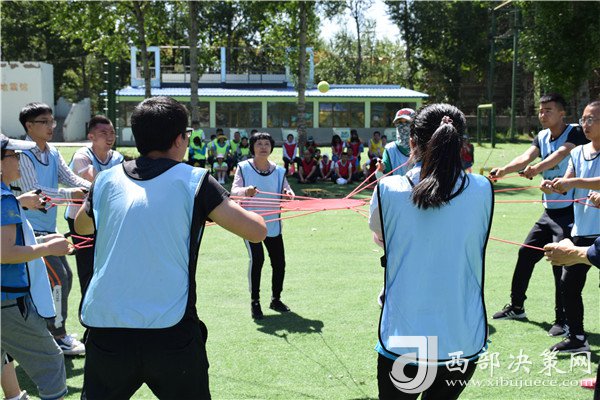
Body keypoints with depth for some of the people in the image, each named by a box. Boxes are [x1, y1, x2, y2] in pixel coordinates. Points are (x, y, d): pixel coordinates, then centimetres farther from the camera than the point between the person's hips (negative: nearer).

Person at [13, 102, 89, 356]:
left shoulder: (53, 153, 9)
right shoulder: (24, 155, -15)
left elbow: (71, 179, 0)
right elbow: (33, 192, -23)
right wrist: (69, 194, -27)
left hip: (47, 227, 9)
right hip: (30, 228, -9)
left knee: (64, 277, 14)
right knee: (58, 278, -11)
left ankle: (52, 330, 29)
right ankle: (58, 337, 0)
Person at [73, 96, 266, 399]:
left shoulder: (106, 180, 8)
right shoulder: (194, 181, -3)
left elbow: (81, 226, 27)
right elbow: (257, 231, -1)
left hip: (105, 332, 3)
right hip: (173, 337, -2)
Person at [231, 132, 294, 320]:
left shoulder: (278, 170, 3)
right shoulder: (244, 168, -5)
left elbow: (286, 190, 0)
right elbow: (234, 190, -13)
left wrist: (288, 193, -25)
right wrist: (245, 191, -36)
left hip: (273, 224, 4)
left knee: (279, 262, 5)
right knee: (256, 259, -20)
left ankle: (276, 299, 27)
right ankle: (254, 302, -5)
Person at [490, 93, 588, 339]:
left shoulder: (575, 133, -12)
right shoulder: (542, 137, 8)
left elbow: (561, 154, -32)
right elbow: (527, 157, -8)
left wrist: (537, 168, -50)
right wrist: (504, 170, -28)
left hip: (570, 211, -7)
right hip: (549, 210, 8)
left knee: (560, 262, -12)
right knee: (526, 254, 12)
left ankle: (563, 320, 0)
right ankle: (516, 307, 28)